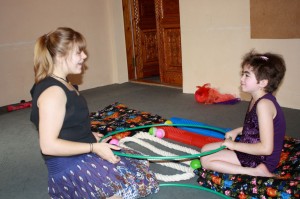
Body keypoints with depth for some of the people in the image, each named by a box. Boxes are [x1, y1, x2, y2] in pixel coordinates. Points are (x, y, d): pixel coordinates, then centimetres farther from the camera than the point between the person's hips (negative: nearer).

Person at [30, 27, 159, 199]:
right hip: (69, 168, -10)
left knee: (142, 163, 11)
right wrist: (94, 147, -22)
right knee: (139, 182, -17)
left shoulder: (61, 84, 10)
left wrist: (90, 136, 8)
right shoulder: (52, 91, -21)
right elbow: (48, 145, -26)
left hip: (81, 156, 10)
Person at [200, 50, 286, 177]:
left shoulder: (264, 104, -26)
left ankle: (255, 171, -14)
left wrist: (234, 145, -20)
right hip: (249, 149, 10)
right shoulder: (256, 99, 3)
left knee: (206, 160, -14)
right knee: (206, 149, 13)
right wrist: (237, 131, 6)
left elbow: (266, 148, -28)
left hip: (262, 160, -10)